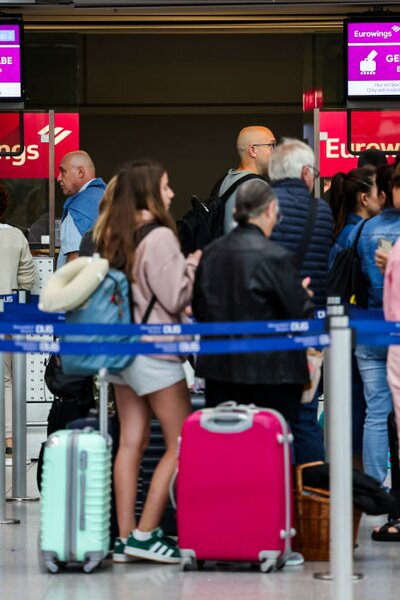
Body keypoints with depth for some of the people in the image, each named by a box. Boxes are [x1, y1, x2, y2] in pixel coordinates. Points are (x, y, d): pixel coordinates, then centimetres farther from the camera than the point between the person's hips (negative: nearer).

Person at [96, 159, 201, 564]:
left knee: (131, 441, 9)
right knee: (181, 444, 0)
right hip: (154, 351, -8)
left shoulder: (113, 236, 8)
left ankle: (125, 537, 9)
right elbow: (175, 298, -16)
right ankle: (144, 534, -4)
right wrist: (192, 265, -1)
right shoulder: (159, 237, -16)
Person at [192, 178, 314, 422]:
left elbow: (199, 309, 11)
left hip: (218, 367, 6)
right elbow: (302, 315, -10)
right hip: (270, 372, -5)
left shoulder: (211, 253, 3)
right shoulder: (275, 256, -14)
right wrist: (303, 294, 10)